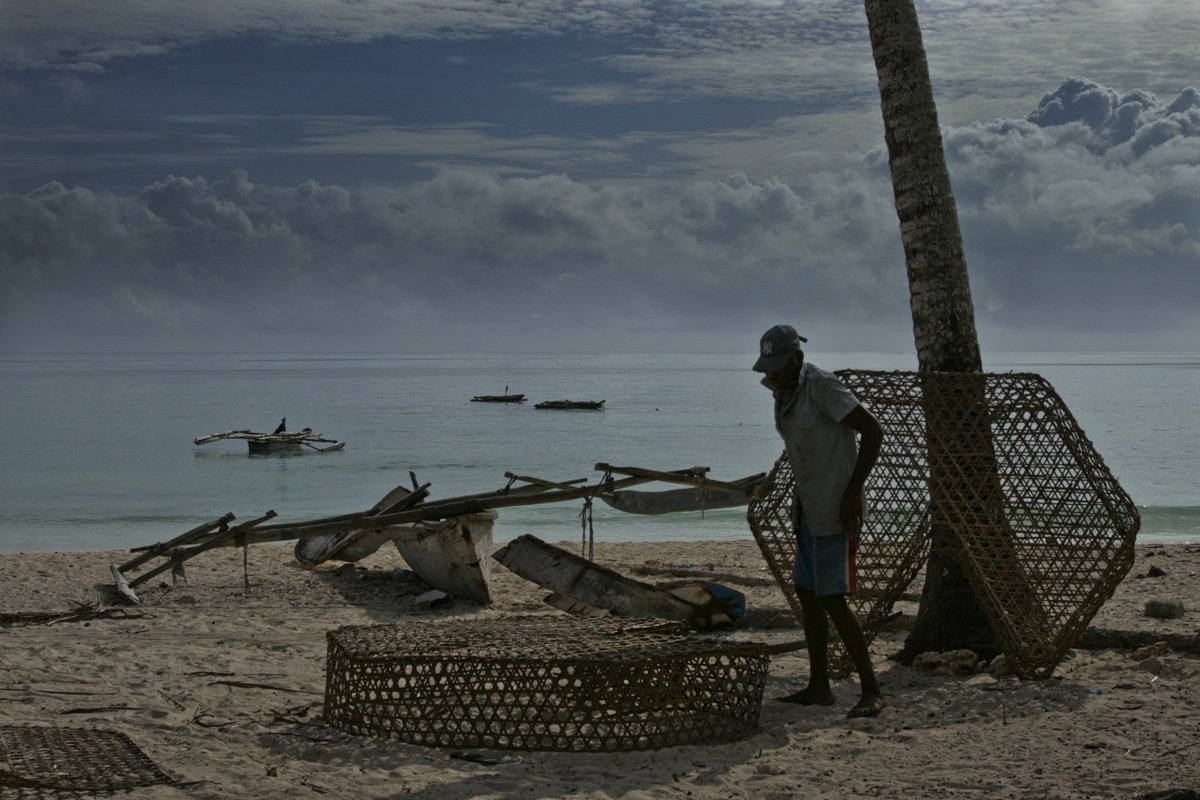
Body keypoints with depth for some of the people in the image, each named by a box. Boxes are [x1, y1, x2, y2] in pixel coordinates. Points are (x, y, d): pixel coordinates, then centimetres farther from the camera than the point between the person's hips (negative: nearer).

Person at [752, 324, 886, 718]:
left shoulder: (822, 386, -17)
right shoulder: (783, 393, 10)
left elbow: (873, 429, -19)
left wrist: (853, 491, -21)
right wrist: (799, 500, 18)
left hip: (835, 508, -10)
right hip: (809, 507, 10)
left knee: (831, 598, -12)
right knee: (807, 594, 11)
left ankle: (872, 691, -8)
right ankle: (819, 687, 19)